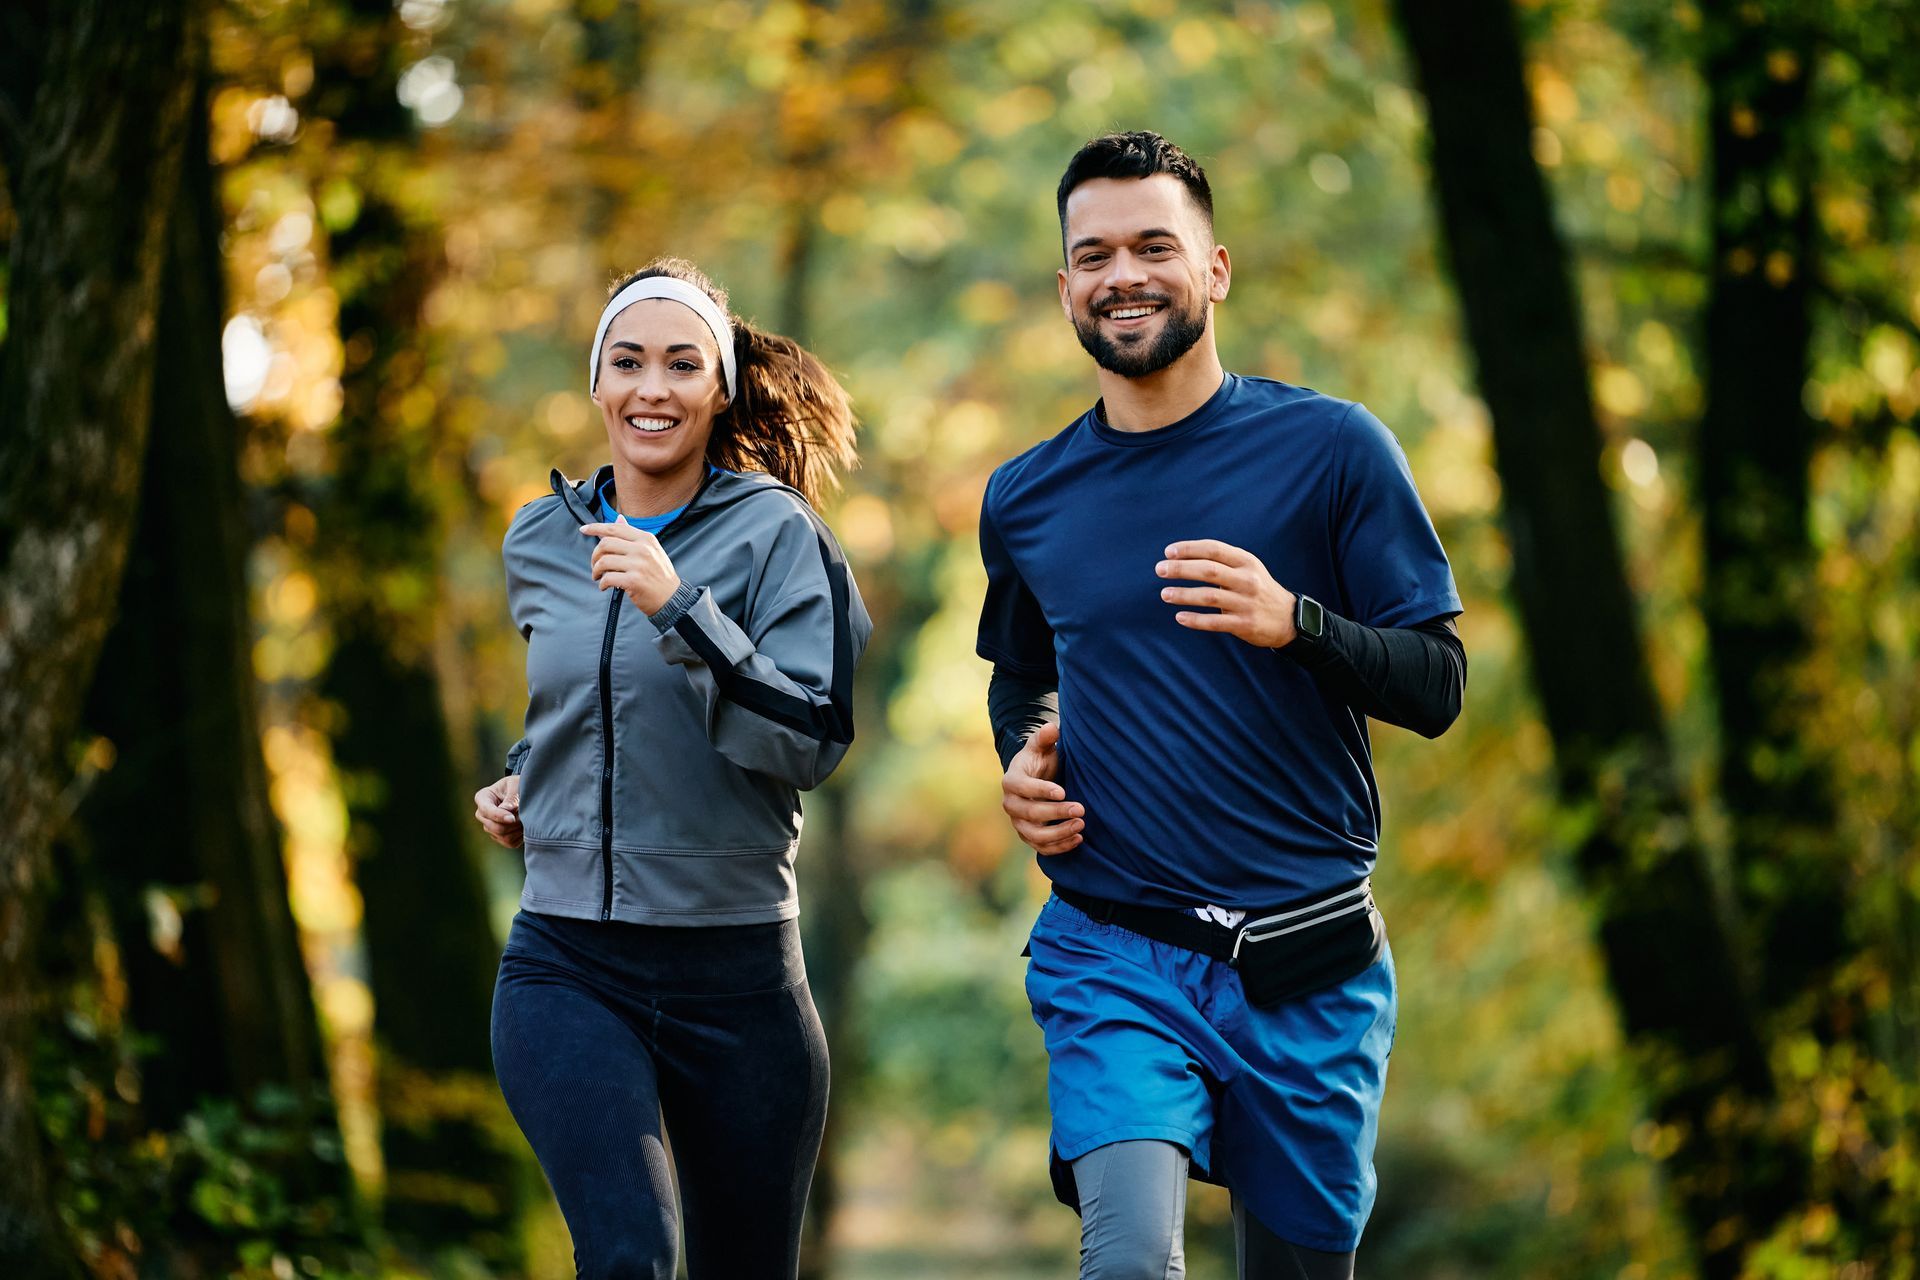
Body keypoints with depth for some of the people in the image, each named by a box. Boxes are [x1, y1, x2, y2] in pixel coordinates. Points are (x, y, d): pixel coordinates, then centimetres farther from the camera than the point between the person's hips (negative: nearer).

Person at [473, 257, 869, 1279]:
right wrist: (522, 779, 11)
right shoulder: (539, 541, 9)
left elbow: (811, 743, -16)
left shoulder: (774, 533, -4)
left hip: (735, 971, -2)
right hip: (568, 965, 2)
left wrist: (678, 604, -22)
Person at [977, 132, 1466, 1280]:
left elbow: (1437, 685, -3)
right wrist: (1022, 760, 4)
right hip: (1113, 956, 1)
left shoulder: (1331, 447, -2)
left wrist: (1292, 624, -21)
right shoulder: (1026, 498, 8)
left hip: (1309, 970, -1)